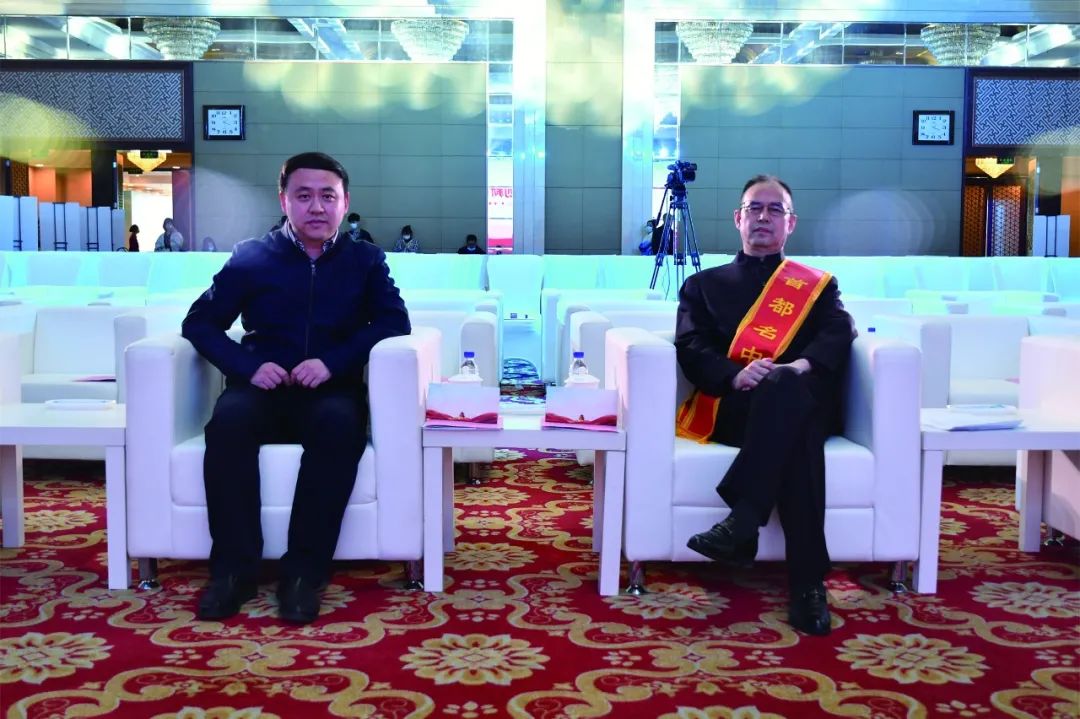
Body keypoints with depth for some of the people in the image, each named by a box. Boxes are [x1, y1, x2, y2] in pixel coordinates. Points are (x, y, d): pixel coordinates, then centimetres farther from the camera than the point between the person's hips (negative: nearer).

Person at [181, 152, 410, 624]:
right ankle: (233, 568, -26)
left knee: (338, 422, -36)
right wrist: (249, 365, -13)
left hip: (330, 391, 0)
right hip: (263, 388, 1)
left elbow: (395, 322, 0)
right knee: (228, 419, -34)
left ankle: (304, 571, -31)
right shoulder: (250, 257, 10)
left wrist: (332, 362, -16)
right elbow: (199, 322, 6)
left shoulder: (365, 260, 12)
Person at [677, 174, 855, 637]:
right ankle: (807, 580, -42)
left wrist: (802, 365, -19)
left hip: (804, 402, 1)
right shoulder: (703, 285, 27)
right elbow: (690, 349, 8)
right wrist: (735, 374, -16)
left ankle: (742, 524, -46)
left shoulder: (819, 285, 28)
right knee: (797, 431, -38)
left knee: (786, 388, -40)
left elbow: (838, 336, 5)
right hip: (732, 406, -1)